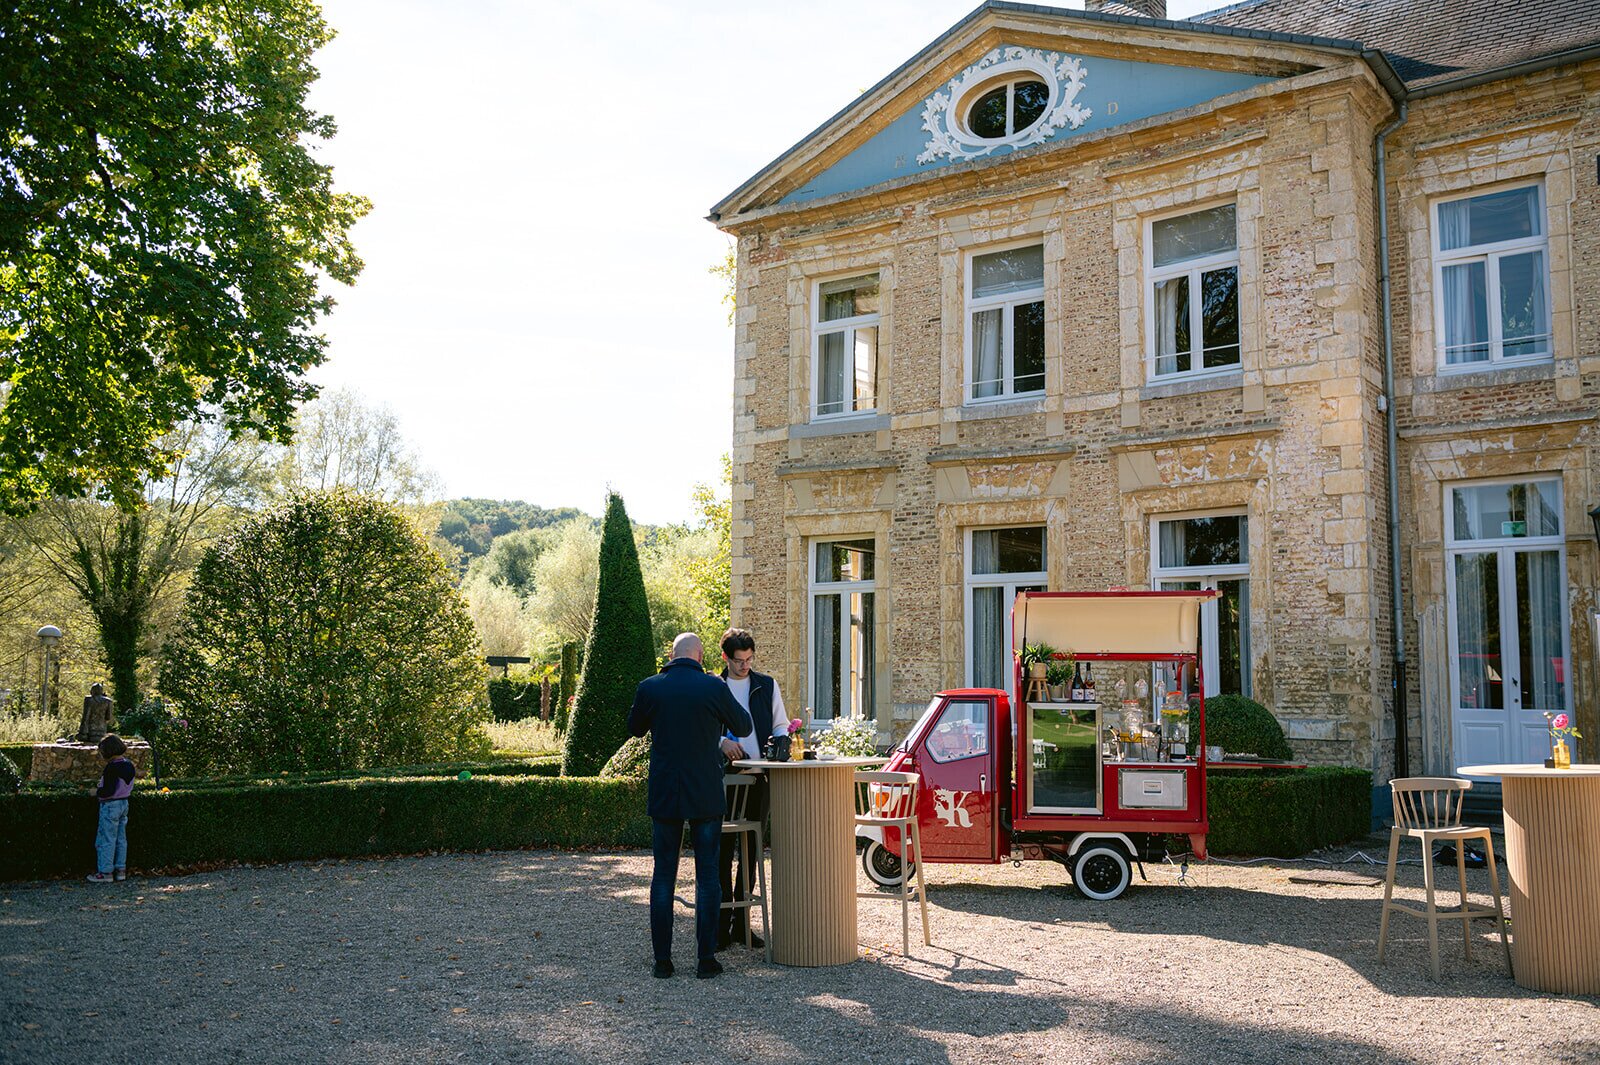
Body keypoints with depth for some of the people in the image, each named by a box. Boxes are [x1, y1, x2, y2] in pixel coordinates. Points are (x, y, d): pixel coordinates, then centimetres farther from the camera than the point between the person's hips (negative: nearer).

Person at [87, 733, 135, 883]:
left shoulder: (112, 767, -20)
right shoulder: (129, 765, 5)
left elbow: (109, 791, -24)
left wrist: (97, 792, -7)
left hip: (110, 805, -8)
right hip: (124, 803, 8)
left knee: (106, 839, 0)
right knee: (121, 838, 14)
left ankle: (105, 872, 4)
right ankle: (121, 869, 18)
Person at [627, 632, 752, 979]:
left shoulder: (649, 688, -4)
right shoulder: (714, 687, -7)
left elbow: (635, 727, 14)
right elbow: (743, 727, 7)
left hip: (664, 795, 1)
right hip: (706, 796, -1)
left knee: (663, 876, 9)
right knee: (707, 875, 6)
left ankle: (663, 959, 9)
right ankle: (706, 958, 6)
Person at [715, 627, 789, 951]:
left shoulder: (767, 686, 12)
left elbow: (781, 725, 15)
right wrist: (721, 742, -16)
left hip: (758, 777, 3)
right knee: (724, 849, -5)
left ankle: (742, 922, 15)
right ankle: (723, 924, 1)